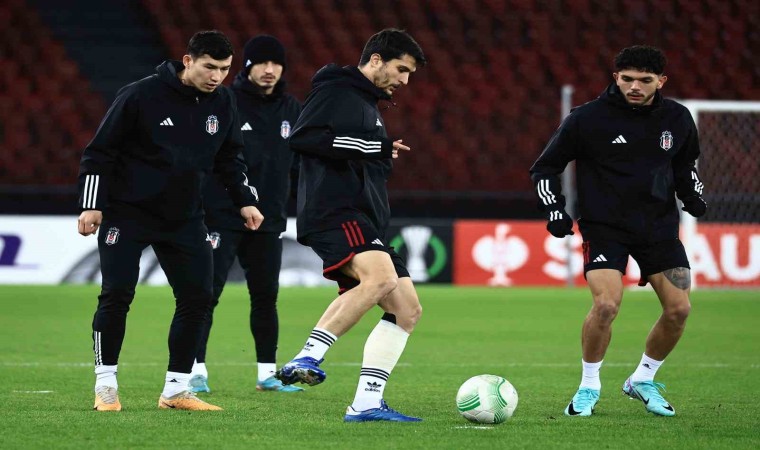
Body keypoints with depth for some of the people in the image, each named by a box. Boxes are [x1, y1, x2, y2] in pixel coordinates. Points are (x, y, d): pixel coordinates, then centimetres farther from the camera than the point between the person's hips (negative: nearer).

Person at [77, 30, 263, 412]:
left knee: (197, 297, -2)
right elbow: (99, 152, -10)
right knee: (117, 295, -10)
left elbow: (229, 158, 16)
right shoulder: (140, 95, -16)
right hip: (127, 213, -5)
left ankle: (176, 390, 8)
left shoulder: (222, 102, 1)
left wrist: (245, 201, 7)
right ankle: (105, 386, 4)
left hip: (184, 218, 5)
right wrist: (92, 205, -14)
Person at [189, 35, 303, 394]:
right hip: (221, 218, -5)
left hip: (269, 221, 5)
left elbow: (301, 162, 18)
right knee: (207, 293, -8)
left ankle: (268, 373, 18)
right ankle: (196, 371, -4)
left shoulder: (292, 110, 9)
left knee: (266, 297, 10)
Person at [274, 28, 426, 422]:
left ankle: (366, 404, 1)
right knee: (382, 276, -34)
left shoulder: (370, 106, 29)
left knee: (407, 309, 2)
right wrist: (370, 147, -16)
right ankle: (306, 357, -34)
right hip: (334, 210, -10)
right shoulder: (335, 91, -1)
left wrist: (384, 157, 21)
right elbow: (302, 138, -17)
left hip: (364, 220, 10)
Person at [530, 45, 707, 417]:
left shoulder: (677, 119, 2)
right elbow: (544, 167, 1)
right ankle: (589, 387, 0)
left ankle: (643, 380, 20)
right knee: (606, 304, -22)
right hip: (604, 228, -4)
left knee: (679, 309, -4)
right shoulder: (588, 119, -10)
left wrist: (692, 194, 4)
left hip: (659, 227, 4)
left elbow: (685, 164, 22)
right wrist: (554, 209, -11)